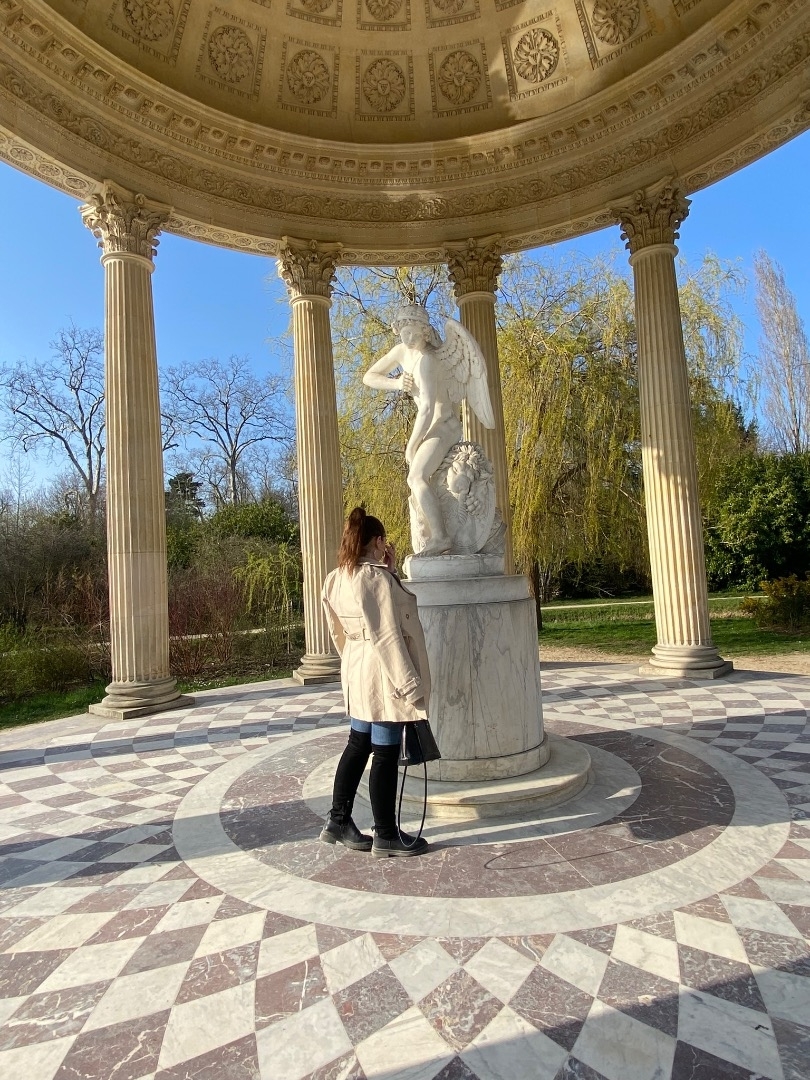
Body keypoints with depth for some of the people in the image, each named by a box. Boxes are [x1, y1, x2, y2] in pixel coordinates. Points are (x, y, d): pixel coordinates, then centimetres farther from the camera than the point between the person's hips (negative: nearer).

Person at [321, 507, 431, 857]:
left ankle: (338, 821, 30)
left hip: (358, 675, 9)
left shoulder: (337, 579, 6)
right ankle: (386, 836, 19)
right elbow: (387, 636, -22)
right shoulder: (376, 578, -21)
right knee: (385, 756, 4)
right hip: (383, 677, -9)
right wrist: (408, 683, -18)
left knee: (358, 746, 20)